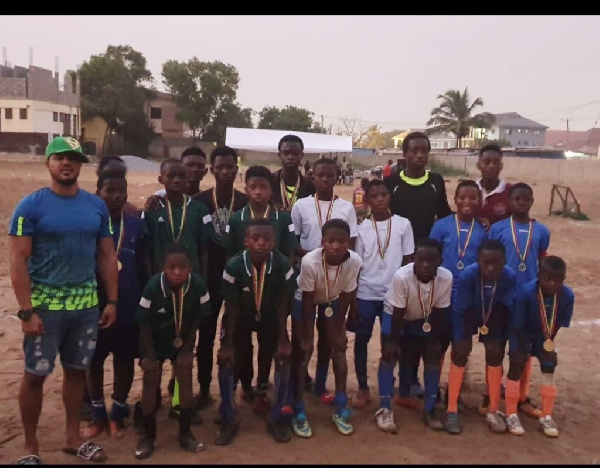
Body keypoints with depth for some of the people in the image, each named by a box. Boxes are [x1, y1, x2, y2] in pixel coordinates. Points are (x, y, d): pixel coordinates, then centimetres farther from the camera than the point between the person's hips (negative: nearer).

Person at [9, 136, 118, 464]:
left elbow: (107, 257, 8)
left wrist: (112, 301, 4)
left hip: (86, 304, 4)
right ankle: (30, 447, 22)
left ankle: (73, 437, 29)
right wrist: (26, 311, -15)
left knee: (77, 370, 13)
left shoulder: (97, 206, 4)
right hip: (44, 304, -3)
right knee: (35, 374, 5)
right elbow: (18, 260, -10)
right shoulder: (31, 205, -7)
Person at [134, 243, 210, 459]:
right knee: (150, 384, 1)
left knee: (186, 381, 2)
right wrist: (149, 356, -14)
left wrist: (187, 350, -8)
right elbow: (145, 324, -18)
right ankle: (148, 436, 18)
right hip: (154, 343, -1)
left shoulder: (198, 285, -27)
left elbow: (196, 321, -13)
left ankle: (185, 434, 19)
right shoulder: (153, 287, -30)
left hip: (181, 342, 1)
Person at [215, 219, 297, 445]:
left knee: (284, 358, -11)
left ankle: (276, 418, 8)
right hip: (240, 318, -1)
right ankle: (228, 420, 6)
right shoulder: (233, 267, -29)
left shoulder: (283, 265, -26)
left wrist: (283, 340, -17)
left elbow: (282, 305, -17)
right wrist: (227, 343, -18)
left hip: (270, 318, 1)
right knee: (226, 359, -12)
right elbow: (231, 307, -20)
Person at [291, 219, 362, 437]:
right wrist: (307, 337, -18)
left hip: (334, 300, 3)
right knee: (304, 350, -6)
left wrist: (337, 330, -9)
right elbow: (308, 301, -26)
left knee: (339, 346, -1)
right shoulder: (310, 261, -39)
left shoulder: (354, 261, -32)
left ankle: (340, 409, 11)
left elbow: (346, 297, -17)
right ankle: (299, 412, 4)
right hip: (305, 300, -2)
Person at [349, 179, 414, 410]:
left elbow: (407, 260, 3)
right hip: (366, 294, 0)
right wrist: (351, 297, 1)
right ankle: (363, 389, 19)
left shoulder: (403, 224, -1)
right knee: (361, 340, 6)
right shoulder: (362, 227, 0)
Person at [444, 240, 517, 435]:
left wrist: (502, 340, -15)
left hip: (494, 318, 2)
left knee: (495, 353, -7)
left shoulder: (510, 277, -32)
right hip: (468, 317, -2)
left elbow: (508, 310, -19)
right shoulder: (467, 276, -37)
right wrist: (459, 340, -21)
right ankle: (452, 411, -4)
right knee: (460, 353, -13)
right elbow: (458, 311, -26)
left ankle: (493, 412, 9)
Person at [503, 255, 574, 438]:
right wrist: (523, 351, -21)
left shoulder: (568, 295, -28)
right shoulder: (526, 292, -37)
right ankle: (511, 415, -2)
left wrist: (549, 343, -13)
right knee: (517, 363, -13)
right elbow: (518, 325, -26)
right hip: (523, 332, -3)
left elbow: (559, 324, -12)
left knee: (549, 365, -4)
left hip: (544, 335, 3)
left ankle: (546, 417, 10)